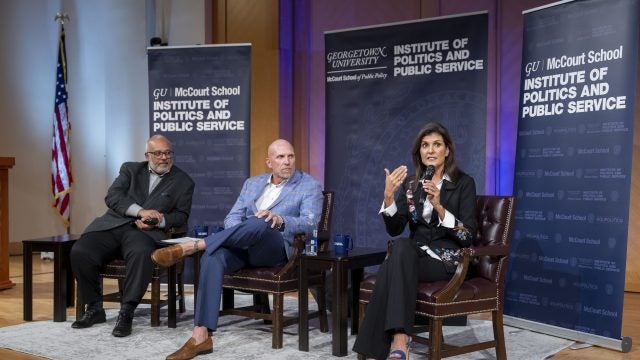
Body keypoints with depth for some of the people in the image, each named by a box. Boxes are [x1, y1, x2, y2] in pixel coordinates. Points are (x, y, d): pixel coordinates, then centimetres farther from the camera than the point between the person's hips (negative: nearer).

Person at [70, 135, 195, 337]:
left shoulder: (183, 182, 14)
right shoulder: (130, 169, 17)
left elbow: (181, 215, 7)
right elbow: (112, 197, 2)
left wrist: (157, 221, -13)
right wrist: (140, 211, -15)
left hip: (144, 232, -2)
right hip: (113, 225, 3)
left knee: (141, 253, -38)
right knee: (79, 252, -23)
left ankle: (126, 313, -25)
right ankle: (94, 309, -4)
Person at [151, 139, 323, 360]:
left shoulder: (309, 186, 5)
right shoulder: (252, 183, 20)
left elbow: (309, 223, -9)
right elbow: (232, 217, 14)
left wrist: (280, 220, -28)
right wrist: (237, 235, -11)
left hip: (276, 248, -4)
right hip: (244, 246, 4)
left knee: (260, 224, -39)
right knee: (212, 257, -31)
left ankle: (190, 246, -35)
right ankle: (201, 336, -35)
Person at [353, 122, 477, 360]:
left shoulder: (464, 183, -1)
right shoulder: (410, 184, 10)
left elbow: (468, 236, -9)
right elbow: (394, 230, 0)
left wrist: (439, 207, -22)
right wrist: (388, 195, -16)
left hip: (448, 260, -3)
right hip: (414, 256, 3)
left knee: (402, 248, -32)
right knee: (402, 247, -32)